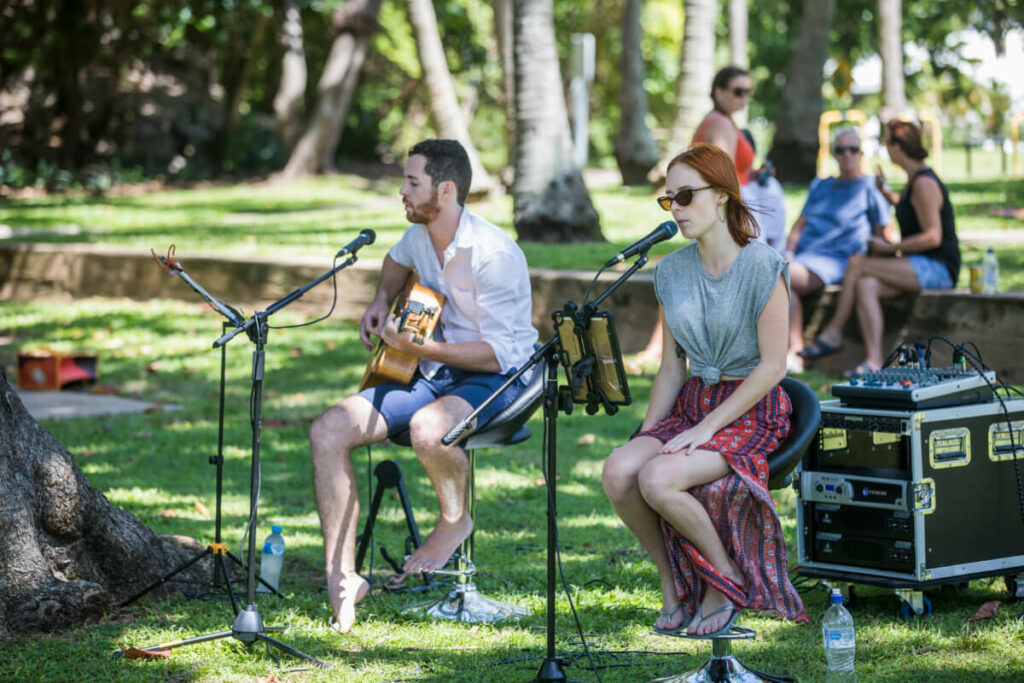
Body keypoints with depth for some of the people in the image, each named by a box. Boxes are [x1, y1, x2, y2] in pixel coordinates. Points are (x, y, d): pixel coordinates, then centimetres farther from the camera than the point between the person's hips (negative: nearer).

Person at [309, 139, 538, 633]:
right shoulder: (420, 235, 4)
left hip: (497, 377, -8)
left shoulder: (493, 254, -21)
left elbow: (500, 352, -23)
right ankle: (341, 577, -10)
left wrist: (419, 348, -31)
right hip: (432, 373, 8)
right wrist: (381, 302, 12)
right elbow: (397, 261, 32)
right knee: (328, 430, -12)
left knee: (427, 427, -41)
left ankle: (455, 519, -6)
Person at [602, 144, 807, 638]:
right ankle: (673, 585, -4)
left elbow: (772, 366, -13)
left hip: (752, 412, -6)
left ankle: (729, 583, -6)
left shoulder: (762, 267, -11)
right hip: (692, 402, 6)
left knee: (658, 479, -30)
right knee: (617, 471, -23)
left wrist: (706, 427, -18)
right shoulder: (672, 271, 9)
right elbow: (672, 366, 13)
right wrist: (648, 431, -3)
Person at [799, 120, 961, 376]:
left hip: (938, 267, -9)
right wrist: (886, 192, 38)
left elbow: (932, 237, -21)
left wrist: (889, 248, -18)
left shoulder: (924, 184, -14)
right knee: (865, 285, -15)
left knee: (857, 263, -17)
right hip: (920, 268, 9)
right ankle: (874, 362, -25)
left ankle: (833, 333, -7)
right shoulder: (914, 179, 17)